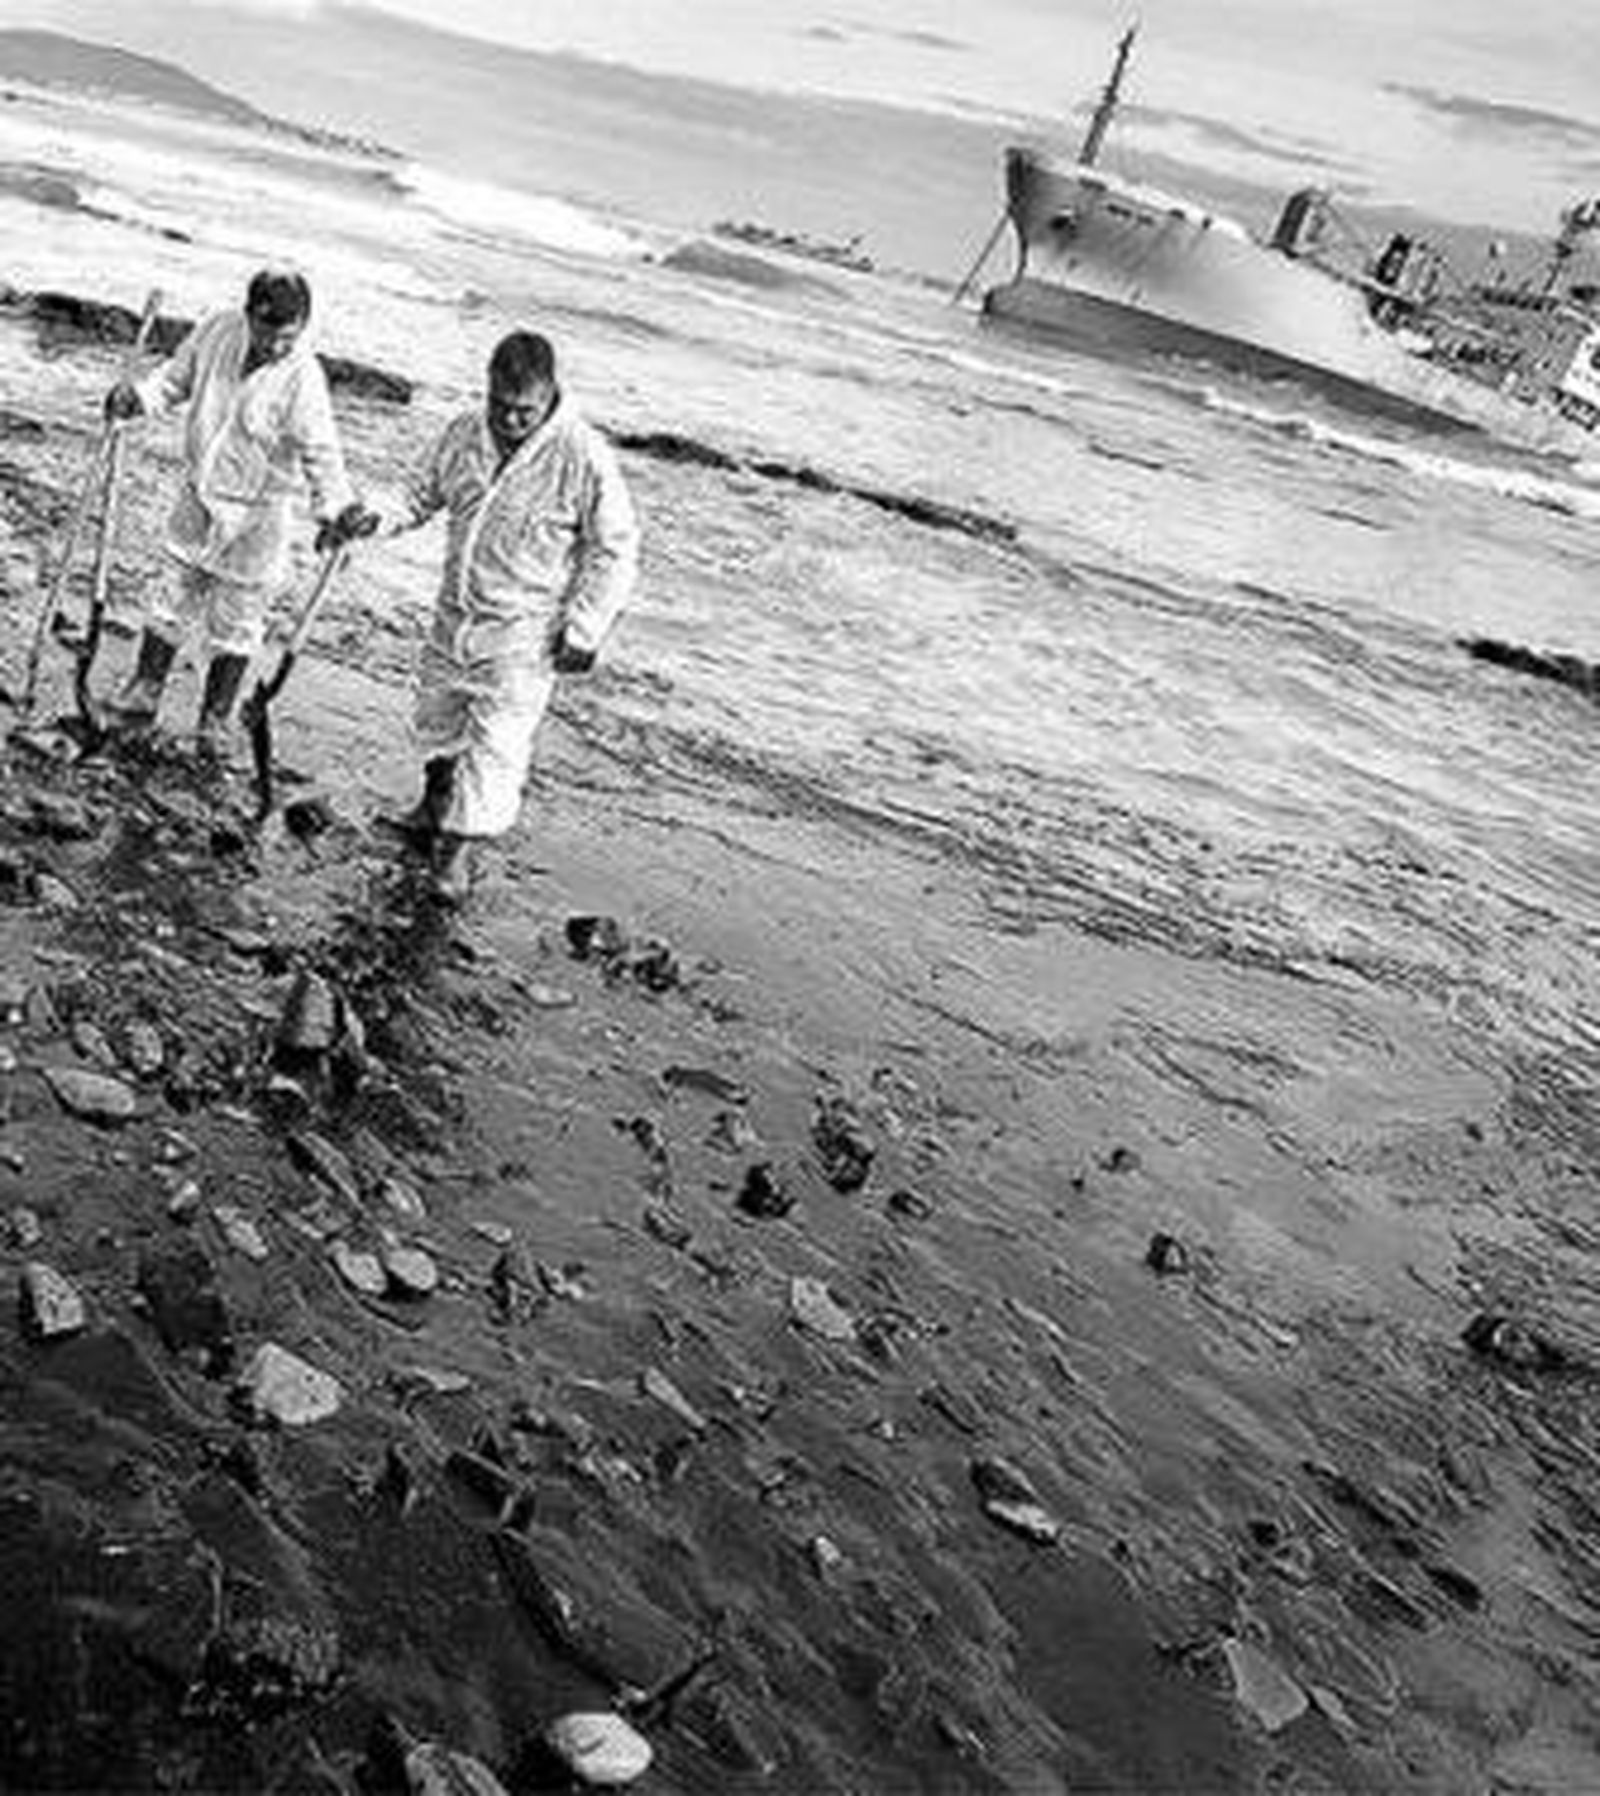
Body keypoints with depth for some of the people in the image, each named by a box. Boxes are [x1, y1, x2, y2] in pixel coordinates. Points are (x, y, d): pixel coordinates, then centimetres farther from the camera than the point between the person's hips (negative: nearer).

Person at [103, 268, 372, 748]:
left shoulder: (302, 379, -21)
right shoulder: (216, 331, -7)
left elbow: (321, 453, -21)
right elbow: (177, 375, 9)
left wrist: (336, 507, -36)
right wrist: (139, 397, -8)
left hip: (255, 515, -4)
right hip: (198, 495, 4)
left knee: (235, 622, 7)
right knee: (175, 598, 15)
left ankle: (214, 720, 22)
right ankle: (145, 690, 30)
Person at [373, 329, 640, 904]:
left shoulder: (584, 458, -17)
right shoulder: (465, 434, -2)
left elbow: (615, 551, -12)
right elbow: (423, 493, 12)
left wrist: (584, 629, -15)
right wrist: (380, 516, -10)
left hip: (523, 635, -6)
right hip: (454, 615, 6)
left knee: (497, 742, -4)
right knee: (436, 717, 22)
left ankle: (459, 850, 11)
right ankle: (434, 807, 48)